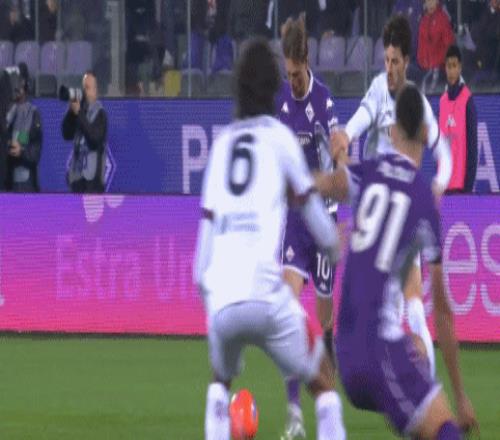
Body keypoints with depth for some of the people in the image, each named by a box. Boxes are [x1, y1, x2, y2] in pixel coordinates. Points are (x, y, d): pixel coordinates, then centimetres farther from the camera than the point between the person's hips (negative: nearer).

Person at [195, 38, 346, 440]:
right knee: (324, 383, 13)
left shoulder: (222, 143, 20)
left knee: (221, 381, 31)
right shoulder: (280, 138, 11)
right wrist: (338, 250, 33)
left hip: (220, 300, 4)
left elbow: (206, 225, 18)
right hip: (267, 295, -3)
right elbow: (312, 208, 15)